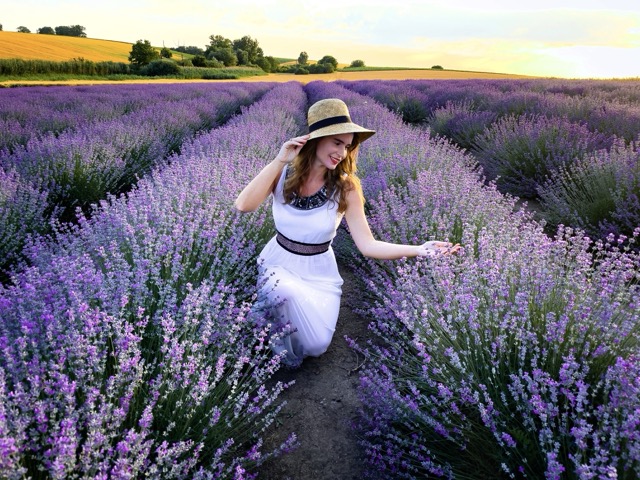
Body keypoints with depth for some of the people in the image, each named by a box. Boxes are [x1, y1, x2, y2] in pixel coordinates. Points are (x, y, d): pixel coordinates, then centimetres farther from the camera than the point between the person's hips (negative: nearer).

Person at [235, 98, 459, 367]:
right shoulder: (284, 174, -12)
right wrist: (278, 161, -30)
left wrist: (419, 250, -28)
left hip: (319, 273, 1)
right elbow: (243, 206, -27)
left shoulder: (345, 188, -14)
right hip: (278, 264, 0)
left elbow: (367, 245, -16)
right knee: (285, 292, -36)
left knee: (316, 346, -18)